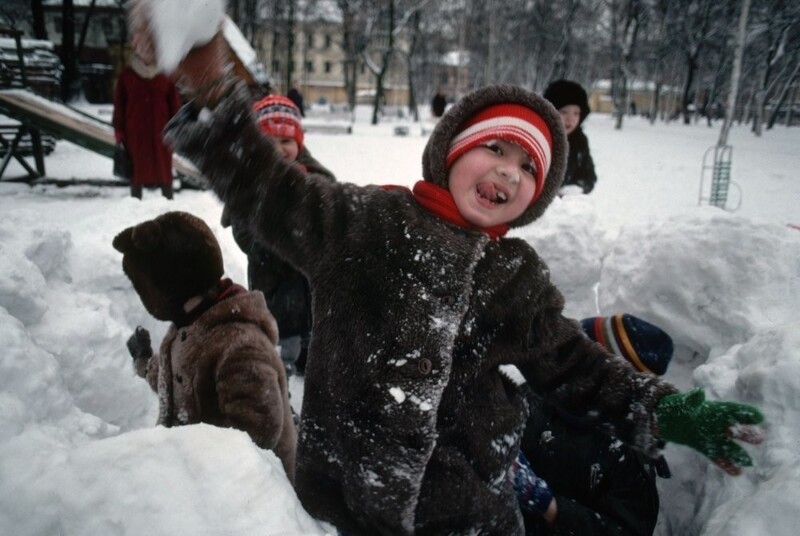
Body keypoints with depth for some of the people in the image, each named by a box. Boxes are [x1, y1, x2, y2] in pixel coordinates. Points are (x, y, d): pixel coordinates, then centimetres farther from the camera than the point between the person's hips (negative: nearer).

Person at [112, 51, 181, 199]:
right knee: (136, 167, 7)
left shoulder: (165, 77, 2)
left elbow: (175, 104, 3)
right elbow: (119, 104, 5)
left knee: (164, 168, 4)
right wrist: (119, 130, 1)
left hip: (160, 131, 0)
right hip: (135, 132, 1)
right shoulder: (126, 76, 4)